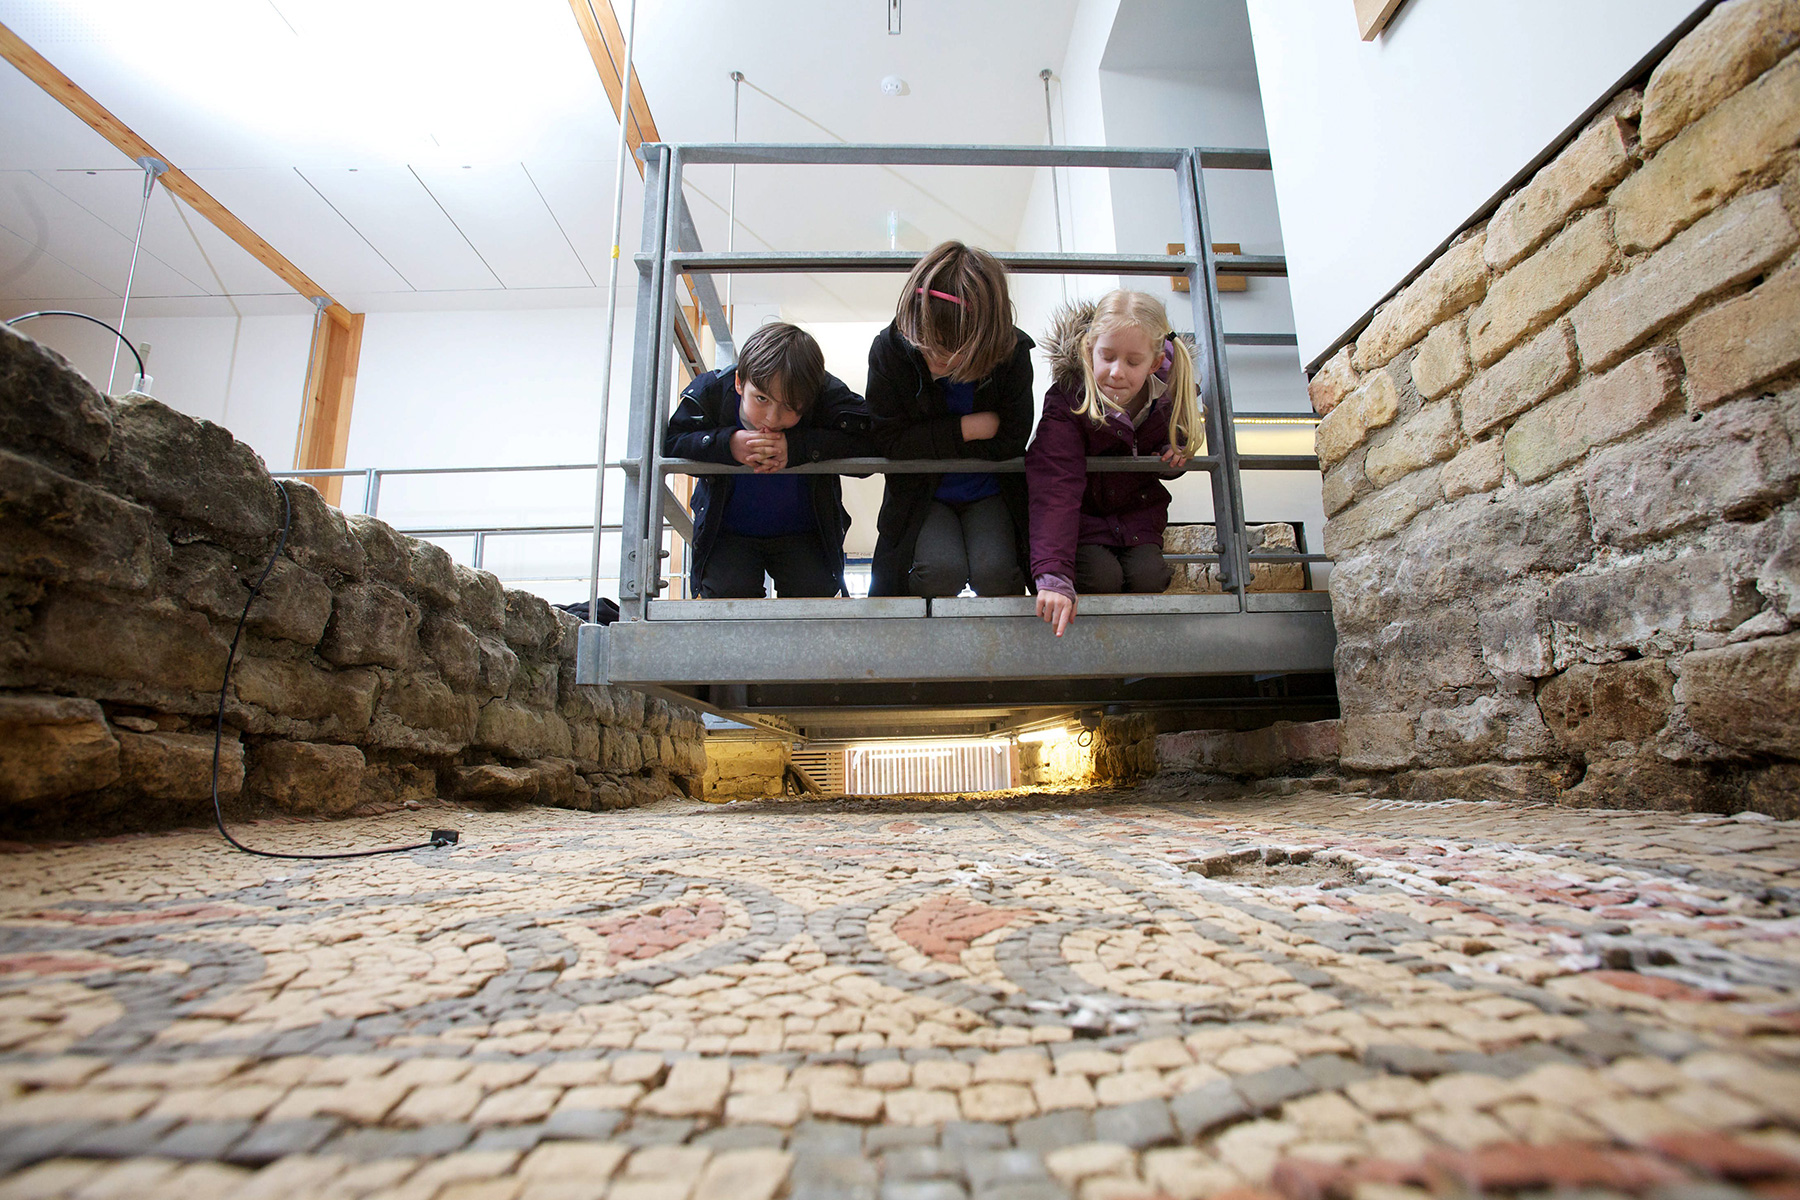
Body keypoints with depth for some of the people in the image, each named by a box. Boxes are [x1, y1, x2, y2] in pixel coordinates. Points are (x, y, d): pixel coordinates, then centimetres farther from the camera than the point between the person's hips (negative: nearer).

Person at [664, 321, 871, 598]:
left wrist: (797, 446, -36)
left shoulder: (827, 394, -19)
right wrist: (726, 444, -33)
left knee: (816, 591, -18)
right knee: (727, 591, -20)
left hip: (802, 533, 0)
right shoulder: (712, 390, -16)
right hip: (729, 532, 1)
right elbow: (665, 443, -15)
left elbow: (868, 438, -28)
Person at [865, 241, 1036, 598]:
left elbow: (1010, 441, -13)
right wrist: (967, 428, -20)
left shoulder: (1012, 355, -15)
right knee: (941, 571, -27)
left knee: (994, 572, -24)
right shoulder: (889, 350, -16)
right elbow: (888, 440, -15)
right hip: (920, 494, 0)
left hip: (989, 492, 1)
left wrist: (931, 441, -16)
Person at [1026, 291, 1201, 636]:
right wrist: (1053, 575, -52)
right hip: (1084, 514, -4)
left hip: (1138, 511, 4)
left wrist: (1174, 453, -14)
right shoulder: (1066, 404, -28)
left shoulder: (1167, 395, -12)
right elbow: (1054, 492, -40)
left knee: (1148, 577, -18)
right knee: (1102, 577, -25)